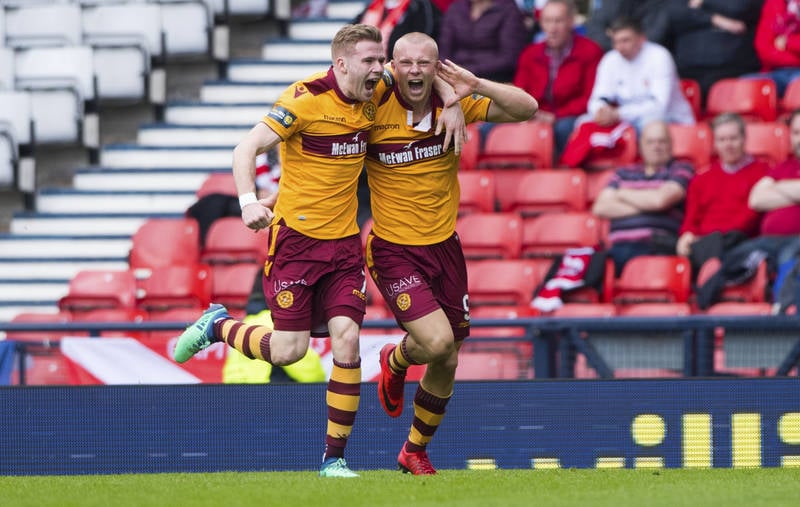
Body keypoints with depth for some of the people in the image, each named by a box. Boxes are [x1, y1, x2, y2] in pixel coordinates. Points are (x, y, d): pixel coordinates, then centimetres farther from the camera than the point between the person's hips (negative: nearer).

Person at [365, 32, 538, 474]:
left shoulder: (453, 105, -5)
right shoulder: (374, 110, -14)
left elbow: (527, 109, -9)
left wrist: (475, 85, -23)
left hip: (444, 247, 4)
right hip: (394, 251, -4)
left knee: (446, 363, 11)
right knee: (438, 342, -22)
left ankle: (415, 452, 34)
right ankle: (395, 361, 17)